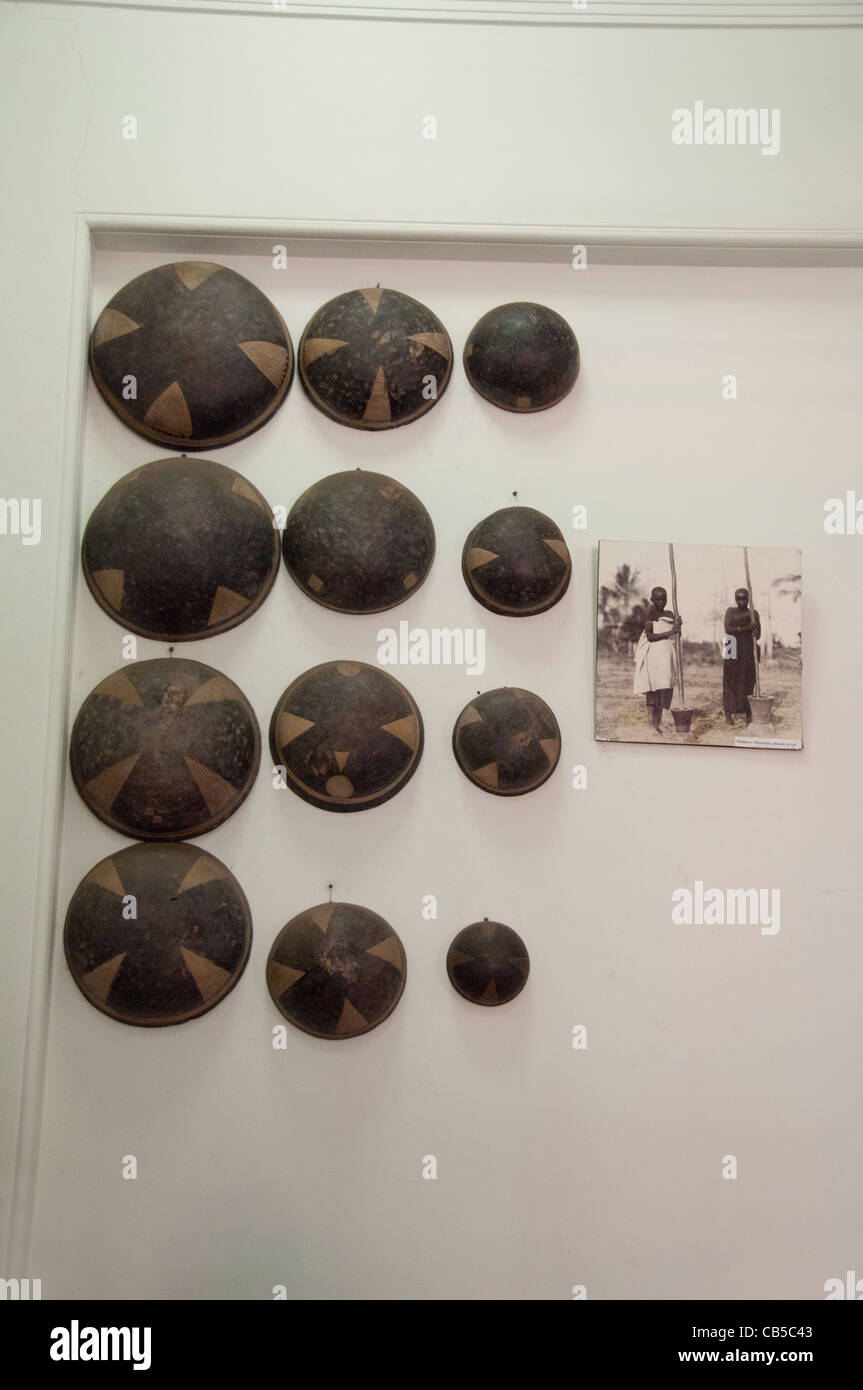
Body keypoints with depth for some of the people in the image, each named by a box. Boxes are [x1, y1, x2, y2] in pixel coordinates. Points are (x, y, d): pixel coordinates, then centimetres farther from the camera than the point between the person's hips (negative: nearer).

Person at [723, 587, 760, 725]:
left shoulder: (753, 613, 9)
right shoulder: (730, 612, 6)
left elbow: (758, 635, 4)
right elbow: (727, 628, -9)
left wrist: (756, 633, -20)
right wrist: (747, 628, -19)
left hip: (749, 649, 1)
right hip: (733, 649, -1)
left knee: (749, 681, 1)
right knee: (730, 681, -2)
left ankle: (749, 714, 5)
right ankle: (728, 713, 3)